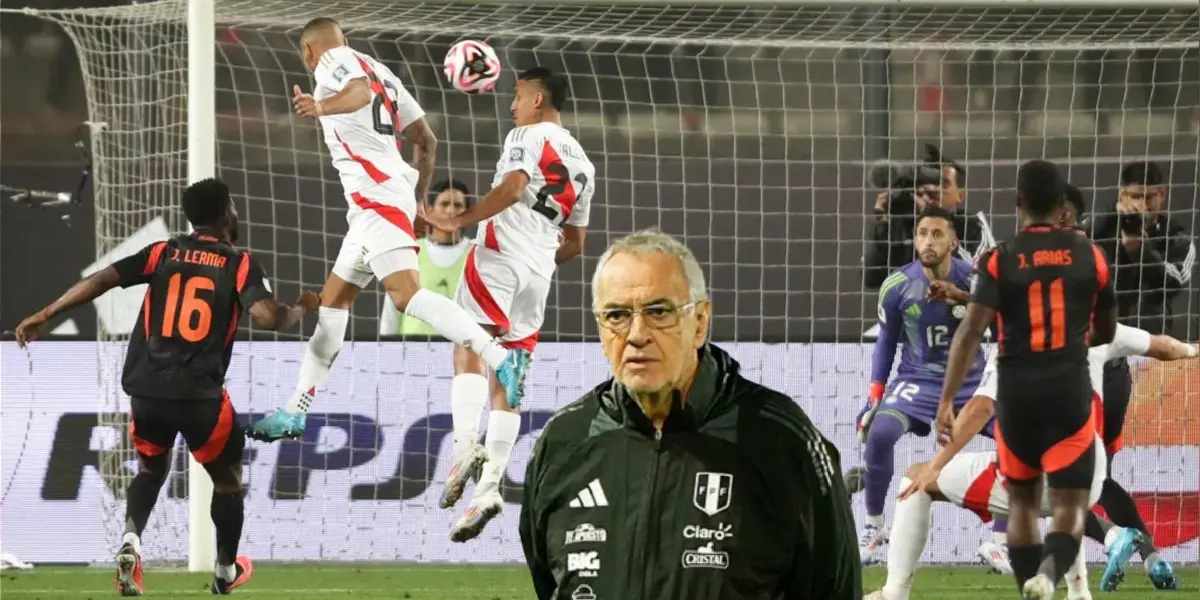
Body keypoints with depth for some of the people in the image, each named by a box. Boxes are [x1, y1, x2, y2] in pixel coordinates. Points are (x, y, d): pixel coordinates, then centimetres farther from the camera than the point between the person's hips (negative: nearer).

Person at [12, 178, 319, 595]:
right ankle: (226, 572, 32)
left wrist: (44, 316, 2)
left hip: (147, 389, 3)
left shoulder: (163, 253, 7)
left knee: (151, 468, 27)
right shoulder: (239, 263, -1)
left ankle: (131, 540, 1)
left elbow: (101, 281, -1)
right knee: (228, 477, 21)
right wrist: (301, 310, 8)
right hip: (200, 393, -3)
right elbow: (267, 317, -14)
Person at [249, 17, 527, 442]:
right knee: (333, 301, 15)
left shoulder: (333, 62, 0)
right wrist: (418, 200, 31)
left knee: (406, 294, -22)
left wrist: (321, 108, -44)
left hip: (374, 195, -10)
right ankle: (296, 412, 18)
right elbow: (426, 140, 24)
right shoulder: (377, 70, 25)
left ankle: (501, 359, -33)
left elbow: (360, 92, -25)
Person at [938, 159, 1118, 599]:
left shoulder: (999, 261, -4)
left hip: (1017, 391, 1)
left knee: (1023, 500, 19)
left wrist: (947, 399, -14)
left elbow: (971, 332, -14)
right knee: (1070, 504, -3)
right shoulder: (1090, 257, 2)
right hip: (1070, 389, -1)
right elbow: (1107, 332, 14)